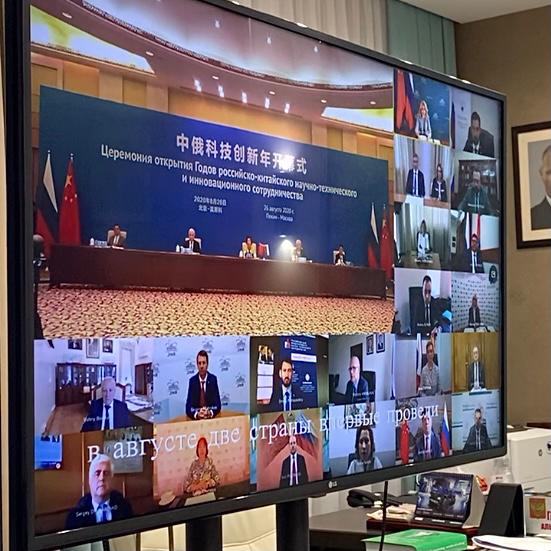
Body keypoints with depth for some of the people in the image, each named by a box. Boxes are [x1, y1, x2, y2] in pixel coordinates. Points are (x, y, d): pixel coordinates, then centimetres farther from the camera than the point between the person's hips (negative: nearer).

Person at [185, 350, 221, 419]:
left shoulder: (213, 379, 2)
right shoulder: (192, 381, 1)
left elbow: (218, 404, -3)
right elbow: (188, 407, -5)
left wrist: (210, 413, -23)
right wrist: (197, 414, -25)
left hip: (211, 417, 0)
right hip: (196, 419, 0)